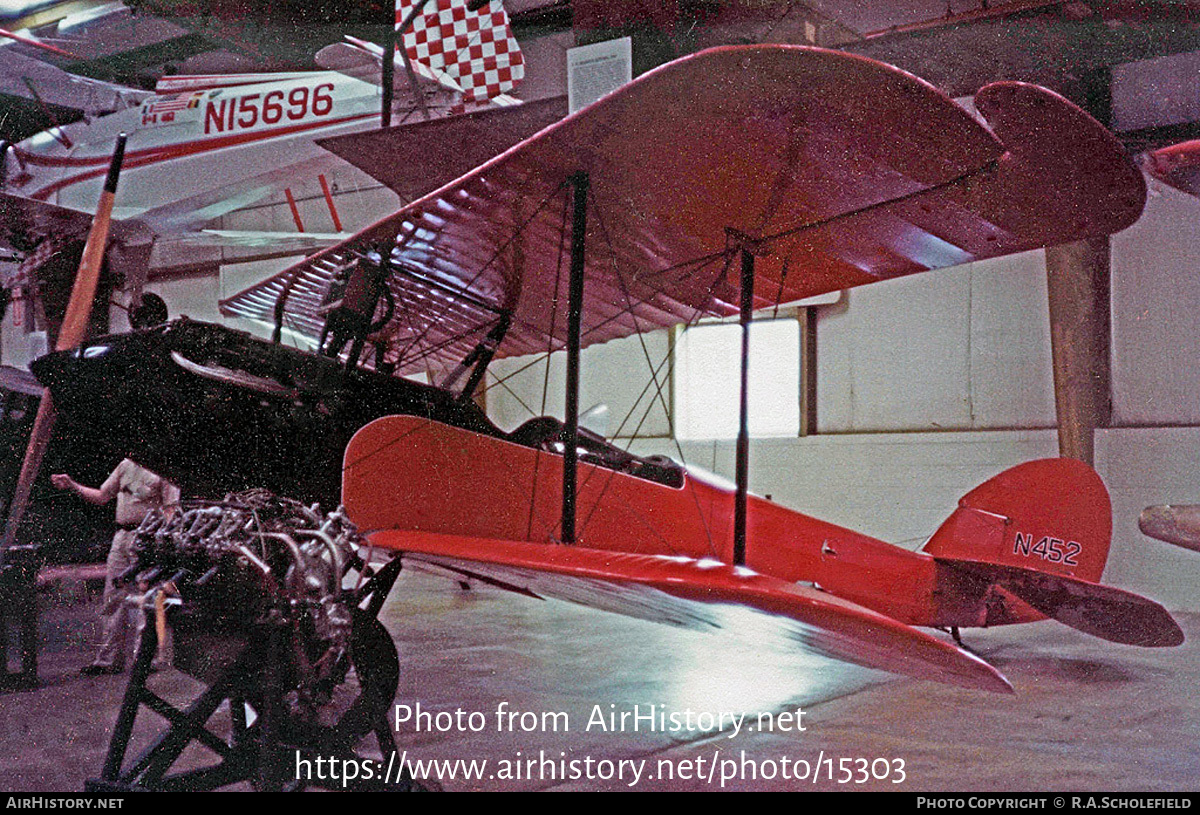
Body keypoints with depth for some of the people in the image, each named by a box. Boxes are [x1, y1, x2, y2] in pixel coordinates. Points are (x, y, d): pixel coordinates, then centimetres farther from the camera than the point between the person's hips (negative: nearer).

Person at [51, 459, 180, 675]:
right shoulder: (126, 465, 15)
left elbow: (172, 511, -10)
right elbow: (102, 496, 22)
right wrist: (72, 485, 12)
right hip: (121, 536, 7)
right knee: (113, 598, 8)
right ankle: (109, 660, 15)